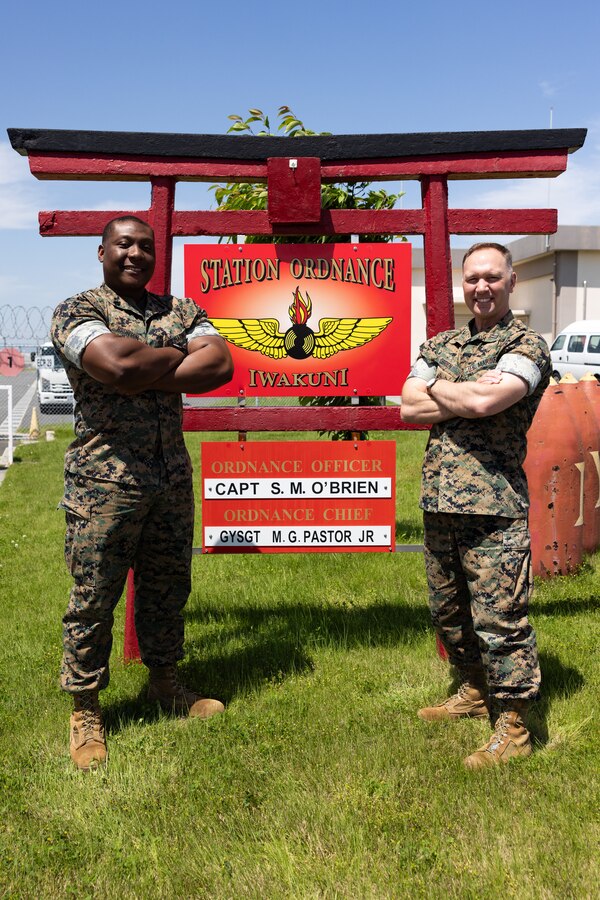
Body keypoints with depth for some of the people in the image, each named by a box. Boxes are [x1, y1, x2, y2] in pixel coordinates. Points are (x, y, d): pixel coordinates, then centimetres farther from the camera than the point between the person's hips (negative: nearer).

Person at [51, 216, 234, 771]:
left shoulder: (181, 310, 11)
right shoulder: (77, 311, -4)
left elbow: (221, 365, -5)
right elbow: (115, 364, -23)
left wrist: (143, 376, -14)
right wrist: (178, 357, -6)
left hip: (172, 476, 5)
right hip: (104, 479, -5)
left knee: (168, 587, 15)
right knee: (94, 596, 3)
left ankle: (166, 685, 34)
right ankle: (85, 711, 17)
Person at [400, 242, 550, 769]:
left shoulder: (526, 345, -4)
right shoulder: (440, 345, 16)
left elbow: (484, 401, -21)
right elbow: (408, 408, 3)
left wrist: (437, 389, -3)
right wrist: (468, 398, -9)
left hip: (494, 505, -7)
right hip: (439, 501, 7)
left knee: (499, 614, -4)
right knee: (448, 610, 17)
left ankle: (513, 725, 9)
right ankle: (475, 691, 36)